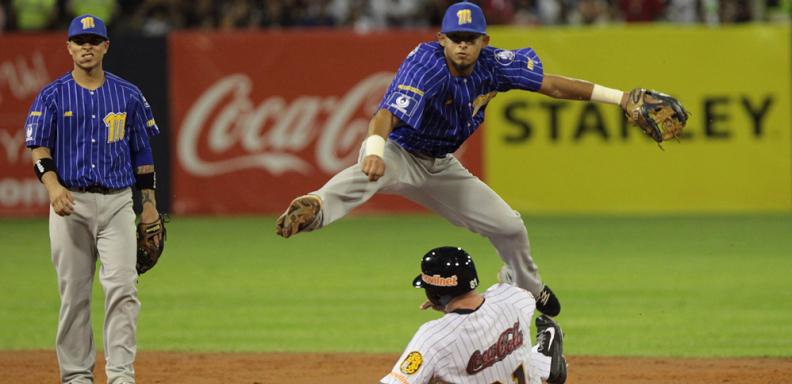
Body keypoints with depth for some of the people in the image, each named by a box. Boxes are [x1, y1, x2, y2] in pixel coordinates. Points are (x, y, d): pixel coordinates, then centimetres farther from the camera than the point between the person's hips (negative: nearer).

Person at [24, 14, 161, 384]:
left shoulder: (128, 94, 9)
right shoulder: (52, 96, 3)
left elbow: (142, 150, 13)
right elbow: (39, 147, -4)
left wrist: (149, 202, 9)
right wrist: (53, 186, -22)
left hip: (117, 202, 1)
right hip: (71, 202, 0)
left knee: (122, 288, -11)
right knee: (73, 293, 3)